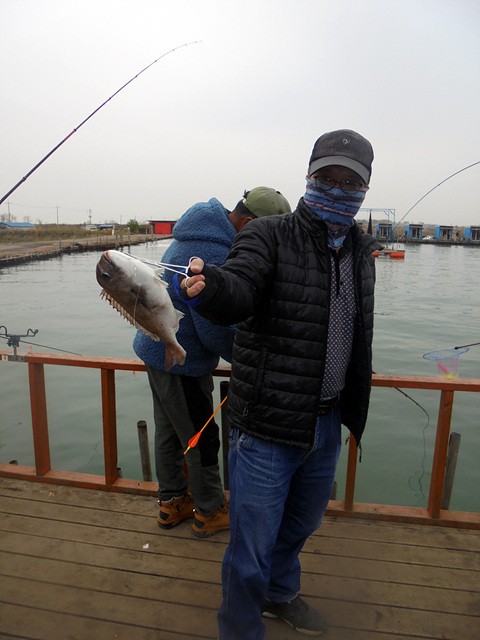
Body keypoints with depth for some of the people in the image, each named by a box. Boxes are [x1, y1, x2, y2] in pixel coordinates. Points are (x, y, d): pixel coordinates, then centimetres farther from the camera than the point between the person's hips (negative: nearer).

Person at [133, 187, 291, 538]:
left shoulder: (202, 233, 7)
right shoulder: (215, 254, -28)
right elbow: (214, 332, -25)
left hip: (156, 347, 10)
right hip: (180, 360, -10)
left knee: (169, 431, 20)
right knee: (201, 438, 7)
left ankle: (172, 502, 38)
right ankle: (210, 513, 27)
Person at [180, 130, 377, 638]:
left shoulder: (361, 250, 8)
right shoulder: (270, 235, -11)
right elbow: (238, 291, -30)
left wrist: (351, 409, 20)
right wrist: (209, 287, -54)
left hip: (327, 425, 7)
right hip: (267, 426, -6)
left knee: (301, 524, 27)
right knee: (251, 550, 7)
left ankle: (279, 593, 57)